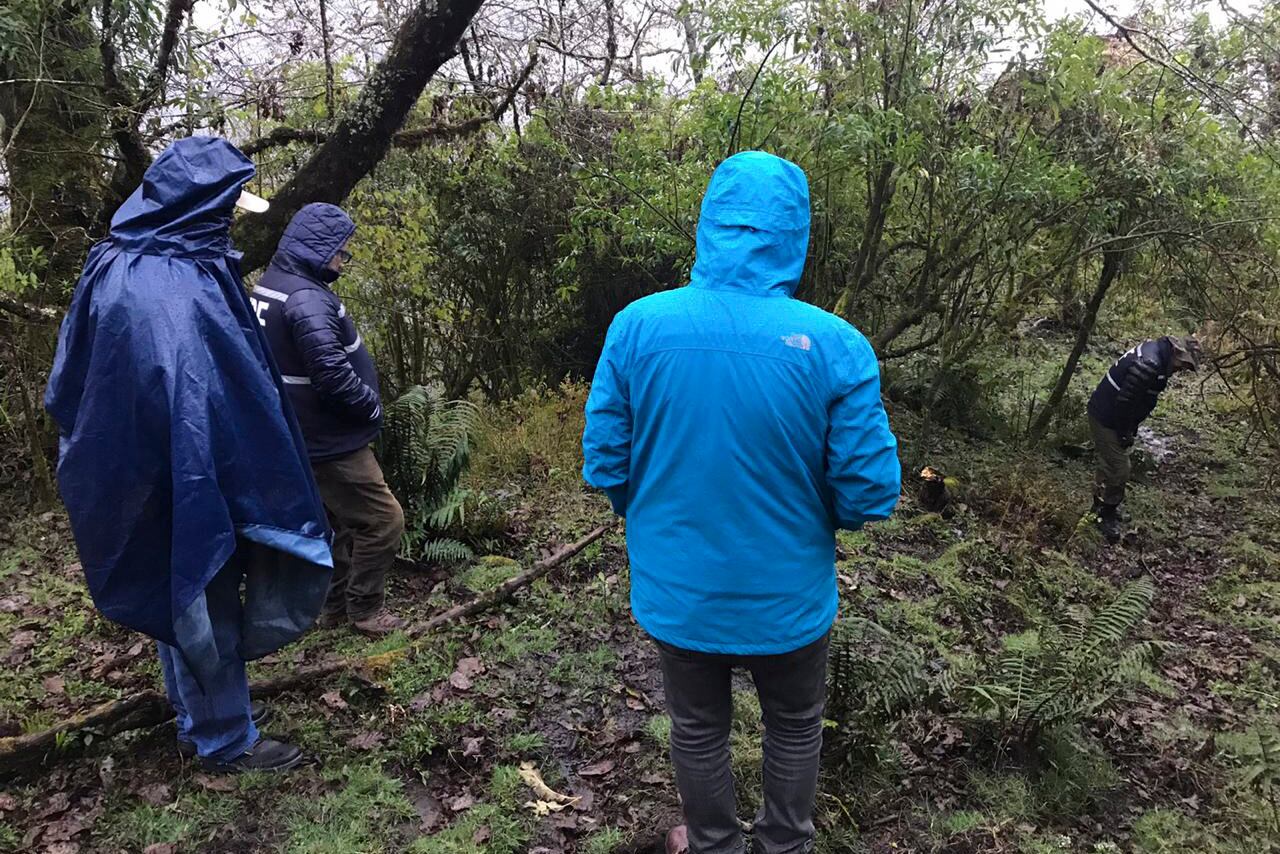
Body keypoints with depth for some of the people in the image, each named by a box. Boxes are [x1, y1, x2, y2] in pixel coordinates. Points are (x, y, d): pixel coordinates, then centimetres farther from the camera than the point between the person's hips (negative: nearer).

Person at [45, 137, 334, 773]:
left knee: (177, 591, 22)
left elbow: (69, 385, 11)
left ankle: (196, 709, 41)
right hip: (183, 486, -9)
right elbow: (197, 404, -29)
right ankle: (224, 739, 23)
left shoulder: (116, 264, 3)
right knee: (202, 595, 6)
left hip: (136, 477, 9)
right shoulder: (180, 289, -26)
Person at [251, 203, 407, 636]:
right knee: (382, 521, 1)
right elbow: (332, 373, -31)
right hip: (331, 444, -10)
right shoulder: (307, 299, -24)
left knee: (347, 522, 21)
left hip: (307, 438, 10)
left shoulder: (270, 287, 9)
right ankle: (365, 610, 13)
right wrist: (372, 406, -14)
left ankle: (335, 605, 31)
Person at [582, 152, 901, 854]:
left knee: (698, 730, 25)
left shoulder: (637, 326, -16)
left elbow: (604, 464, -9)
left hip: (677, 591, 1)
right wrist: (814, 516, 6)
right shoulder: (835, 345, -21)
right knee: (794, 727, 26)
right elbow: (871, 492, -16)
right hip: (787, 596, -1)